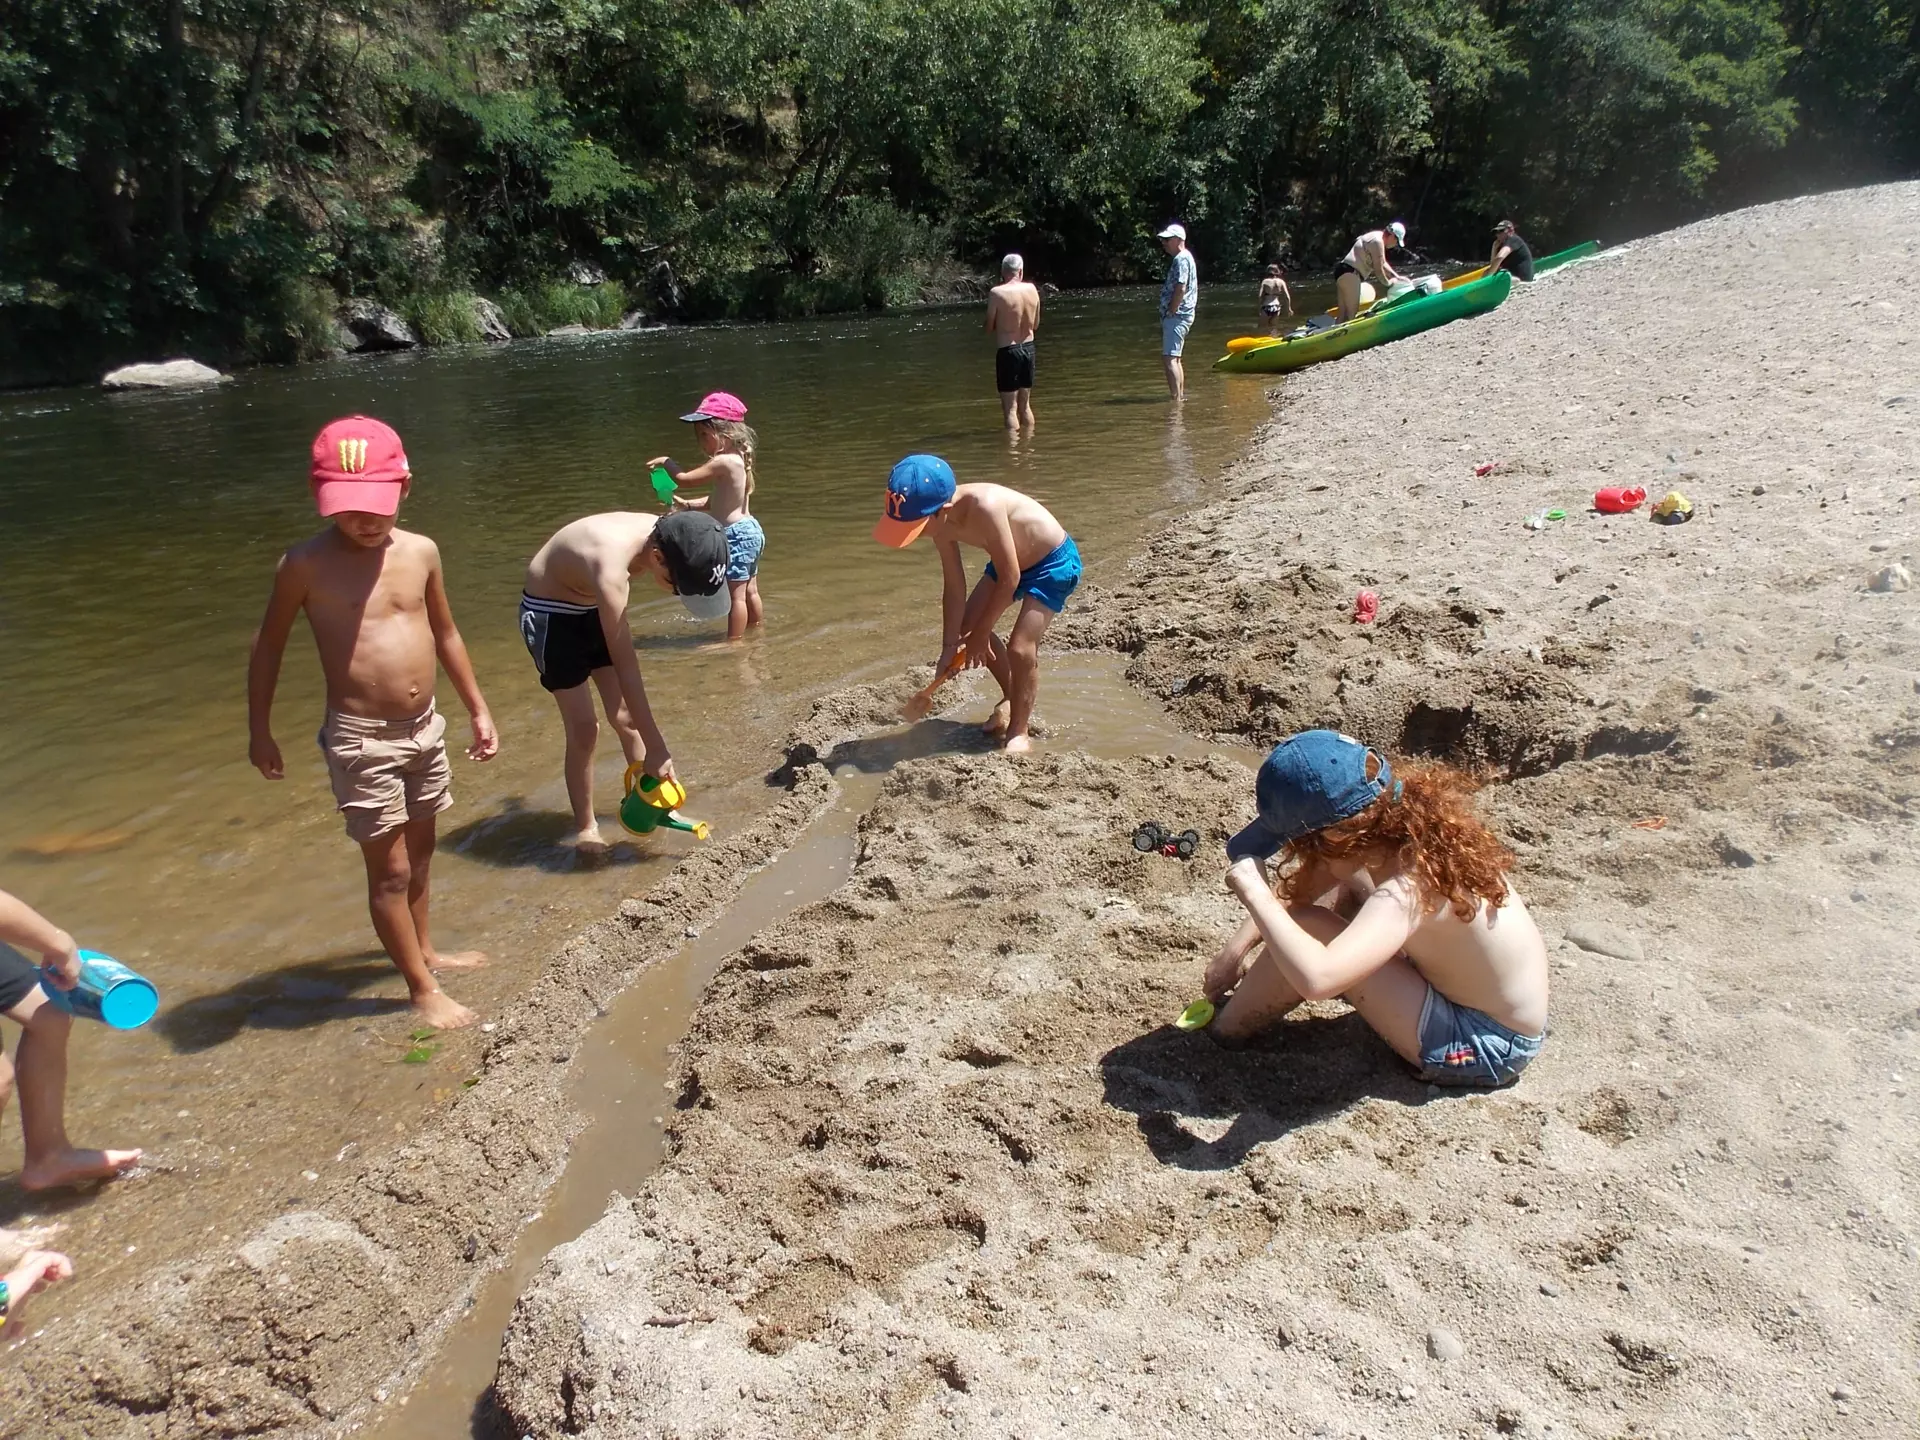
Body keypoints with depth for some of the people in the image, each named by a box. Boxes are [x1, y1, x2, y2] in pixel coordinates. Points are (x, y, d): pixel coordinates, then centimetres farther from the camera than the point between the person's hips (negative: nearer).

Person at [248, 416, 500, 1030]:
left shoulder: (421, 551, -1)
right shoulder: (306, 563, -13)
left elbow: (445, 634, 12)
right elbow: (269, 643, 0)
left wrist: (478, 709, 14)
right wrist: (260, 729, 3)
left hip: (424, 727, 5)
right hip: (360, 737, -5)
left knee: (421, 848, 21)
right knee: (390, 868, 1)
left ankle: (423, 949, 41)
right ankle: (423, 989, 14)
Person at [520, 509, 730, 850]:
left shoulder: (660, 534, -19)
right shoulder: (611, 568, -41)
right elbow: (626, 667, -38)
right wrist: (655, 747, -34)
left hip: (593, 608, 7)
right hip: (550, 614, -7)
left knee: (626, 717, 7)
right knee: (583, 729, -7)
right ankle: (585, 826, 8)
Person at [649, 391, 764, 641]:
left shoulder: (722, 462, -20)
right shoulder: (739, 459, 9)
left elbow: (684, 478, -15)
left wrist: (666, 462, 3)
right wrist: (687, 504, 13)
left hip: (736, 535, -10)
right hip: (749, 530, 10)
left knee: (735, 593, -4)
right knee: (749, 591, 20)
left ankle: (734, 640, 0)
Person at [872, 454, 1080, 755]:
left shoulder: (984, 507, -39)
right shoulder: (942, 522, -16)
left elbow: (1009, 579, -31)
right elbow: (954, 587, -6)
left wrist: (980, 633, -19)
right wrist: (950, 645, -5)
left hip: (1054, 561, -8)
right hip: (1012, 561, 8)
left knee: (1020, 646, -17)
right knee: (966, 628, 8)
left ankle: (1019, 732, 5)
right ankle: (1011, 698, 30)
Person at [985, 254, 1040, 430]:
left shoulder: (997, 293, -14)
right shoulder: (1032, 289, 0)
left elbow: (989, 327, -6)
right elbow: (1035, 324, 10)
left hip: (1008, 351, -6)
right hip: (1028, 348, 6)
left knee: (1010, 408, -1)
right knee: (1025, 405, 19)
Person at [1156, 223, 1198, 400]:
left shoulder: (1181, 259, -13)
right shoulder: (1181, 258, 20)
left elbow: (1181, 289, -22)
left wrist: (1171, 313, -17)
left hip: (1177, 316, -11)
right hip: (1177, 316, 11)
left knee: (1169, 357, -16)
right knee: (1174, 358, 17)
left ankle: (1176, 399, -19)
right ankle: (1181, 396, 23)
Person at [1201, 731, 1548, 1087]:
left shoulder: (1407, 890, -34)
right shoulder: (1396, 822, -10)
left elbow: (1316, 979, -48)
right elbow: (1301, 886, 5)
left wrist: (1254, 893, -36)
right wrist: (1236, 948, 2)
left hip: (1487, 1045, -9)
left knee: (1309, 931, -18)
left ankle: (1225, 1028, 6)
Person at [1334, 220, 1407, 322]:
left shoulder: (1377, 236, 22)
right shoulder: (1377, 241, -11)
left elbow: (1382, 263, 33)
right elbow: (1378, 269, -10)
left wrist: (1397, 276, 28)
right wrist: (1388, 282, 6)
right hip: (1350, 274, -11)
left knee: (1344, 315, 6)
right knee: (1352, 314, -15)